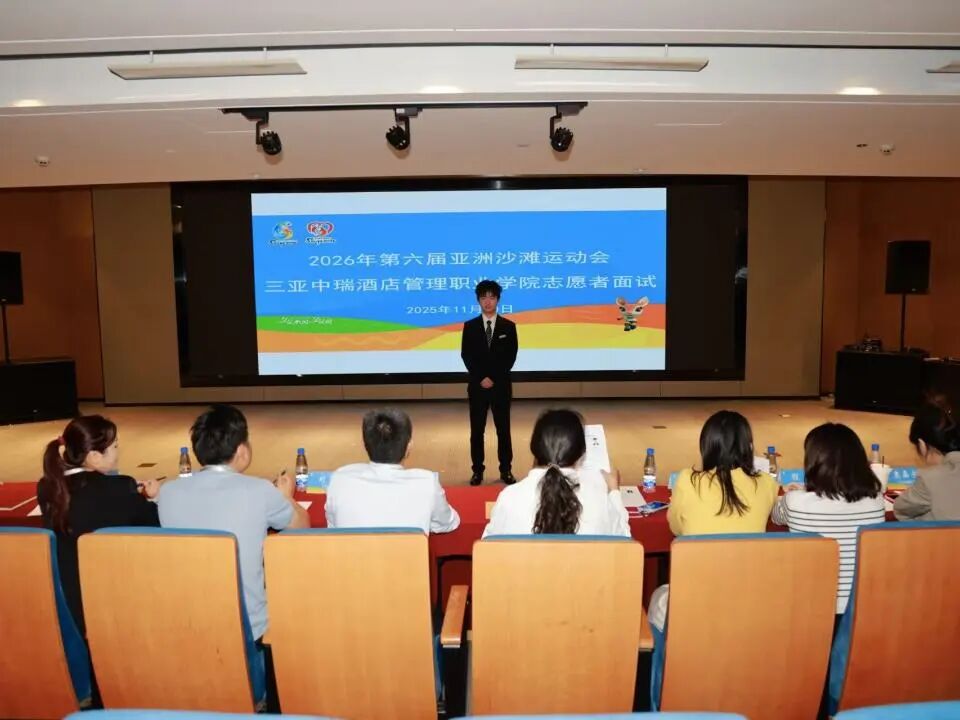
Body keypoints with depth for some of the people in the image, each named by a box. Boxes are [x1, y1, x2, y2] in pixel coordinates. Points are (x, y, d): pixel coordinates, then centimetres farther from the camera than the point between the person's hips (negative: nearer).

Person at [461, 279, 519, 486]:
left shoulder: (508, 326, 4)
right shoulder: (470, 326, 4)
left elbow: (510, 357, -1)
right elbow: (466, 356, -1)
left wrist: (494, 378, -11)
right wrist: (481, 378, -12)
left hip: (501, 385, 0)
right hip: (477, 385, 0)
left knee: (503, 429, 4)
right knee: (477, 430, 3)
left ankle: (506, 470, 13)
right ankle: (477, 470, 11)